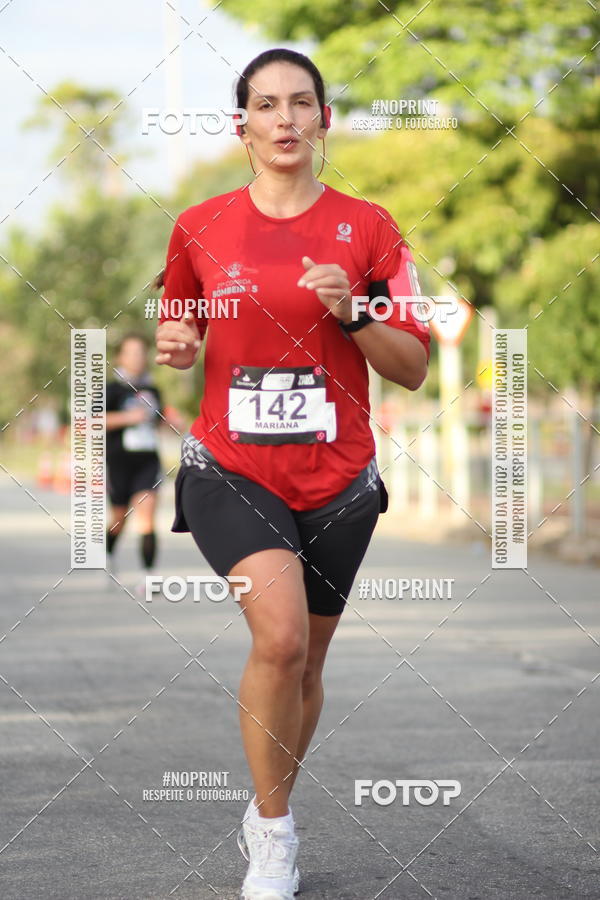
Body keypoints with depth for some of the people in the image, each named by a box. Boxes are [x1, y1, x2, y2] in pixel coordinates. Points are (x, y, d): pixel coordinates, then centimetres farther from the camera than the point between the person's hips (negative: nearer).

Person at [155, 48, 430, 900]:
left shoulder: (368, 226, 0)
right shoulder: (200, 227, 3)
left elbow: (413, 369, 1)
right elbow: (180, 337, 18)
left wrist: (352, 315, -16)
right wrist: (174, 346, -5)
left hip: (337, 479, 2)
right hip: (230, 469, -1)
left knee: (304, 662, 11)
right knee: (280, 634, -23)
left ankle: (269, 815, 35)